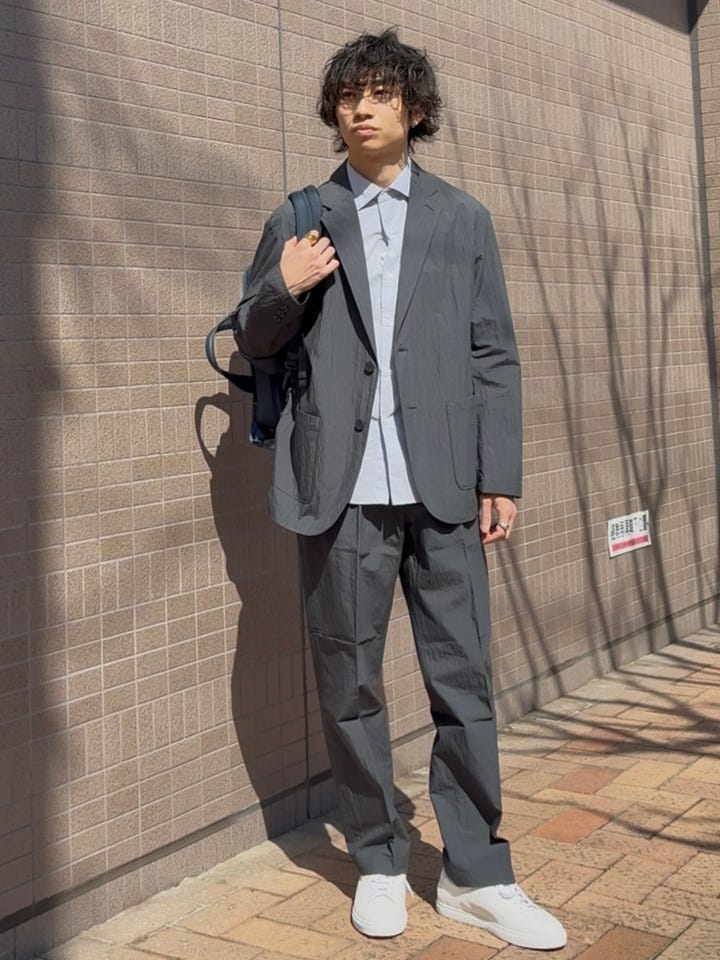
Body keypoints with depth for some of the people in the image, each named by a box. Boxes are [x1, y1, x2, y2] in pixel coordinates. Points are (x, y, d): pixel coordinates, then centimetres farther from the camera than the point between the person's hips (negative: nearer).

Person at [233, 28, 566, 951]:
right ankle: (379, 864, 21)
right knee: (349, 688, 6)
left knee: (464, 682, 2)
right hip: (342, 490, 0)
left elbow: (494, 356, 8)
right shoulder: (297, 221, 10)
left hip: (441, 487, 0)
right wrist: (284, 289, -8)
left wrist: (500, 478, 1)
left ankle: (475, 875, 15)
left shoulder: (463, 219, 11)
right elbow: (253, 342, 13)